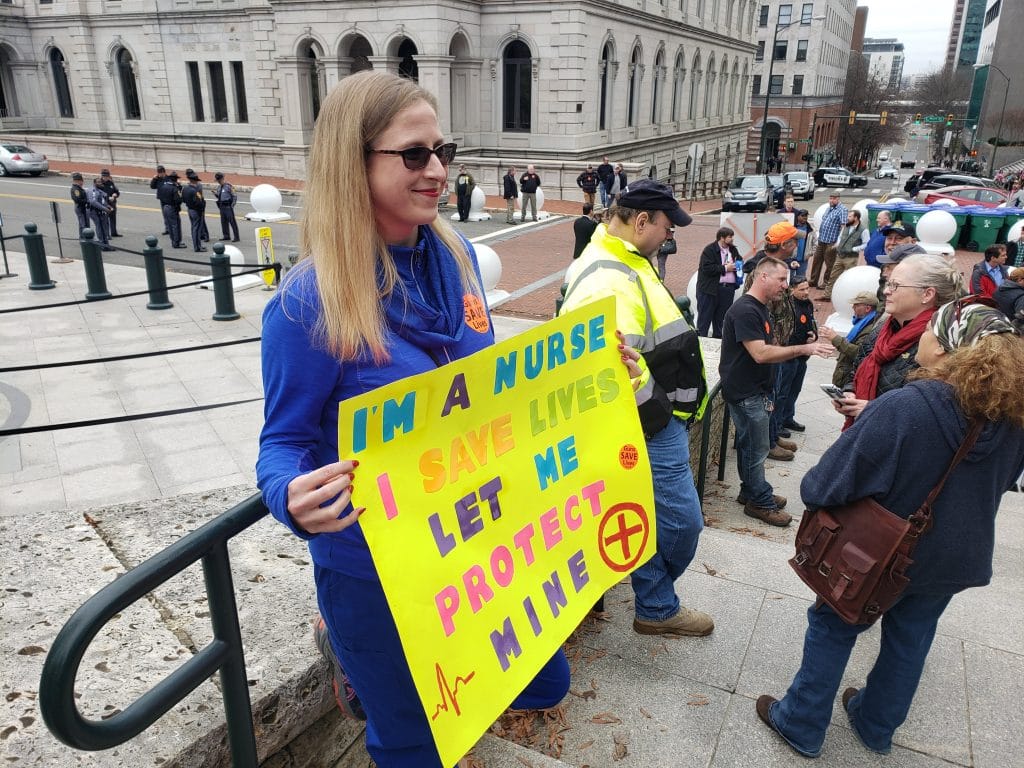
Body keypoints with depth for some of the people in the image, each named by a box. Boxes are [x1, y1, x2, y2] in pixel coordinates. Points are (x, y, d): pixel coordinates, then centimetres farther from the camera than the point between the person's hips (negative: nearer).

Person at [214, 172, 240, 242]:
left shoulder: (228, 186, -10)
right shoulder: (219, 187, 12)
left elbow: (234, 196, -8)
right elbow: (218, 197, 21)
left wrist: (232, 205, -11)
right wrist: (215, 194, -1)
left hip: (228, 206, -8)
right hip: (222, 207, 8)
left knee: (232, 222, -7)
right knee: (224, 221, 10)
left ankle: (236, 237, -6)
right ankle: (226, 235, 19)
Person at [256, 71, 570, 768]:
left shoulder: (457, 257, -4)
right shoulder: (308, 300, -21)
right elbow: (285, 442, -13)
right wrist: (294, 497, -35)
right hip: (376, 564, -5)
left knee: (544, 685, 23)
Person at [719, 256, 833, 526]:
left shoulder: (760, 309, 13)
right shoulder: (745, 310, -20)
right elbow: (760, 354, -26)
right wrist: (804, 349, -25)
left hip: (757, 390, 10)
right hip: (745, 393, -10)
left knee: (750, 445, 19)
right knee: (756, 450, 1)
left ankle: (751, 492, 31)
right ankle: (760, 502, 12)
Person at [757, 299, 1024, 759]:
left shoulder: (903, 408, -32)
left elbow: (828, 484, -28)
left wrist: (811, 490, -5)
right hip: (958, 558, 6)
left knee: (832, 629, 15)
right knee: (910, 639, 24)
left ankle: (801, 725, 29)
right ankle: (877, 726, 44)